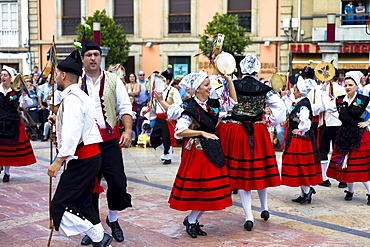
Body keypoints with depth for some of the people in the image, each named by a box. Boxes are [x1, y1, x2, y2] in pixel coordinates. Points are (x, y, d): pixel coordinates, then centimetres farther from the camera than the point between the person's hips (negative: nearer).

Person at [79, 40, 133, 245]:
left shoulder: (113, 81, 5)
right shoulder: (77, 83, 6)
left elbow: (125, 108, 3)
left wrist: (128, 131, -11)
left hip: (109, 139, -1)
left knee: (118, 182, -5)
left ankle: (112, 219, 22)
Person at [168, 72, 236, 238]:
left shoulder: (213, 104, 8)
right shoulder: (190, 107, -10)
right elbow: (179, 131, -16)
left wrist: (229, 81, 9)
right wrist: (202, 133, -17)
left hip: (213, 150, 7)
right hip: (196, 151, -7)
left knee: (211, 189, 5)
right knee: (201, 187, -6)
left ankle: (193, 219, 17)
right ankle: (191, 221, 12)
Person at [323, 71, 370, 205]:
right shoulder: (340, 100, 6)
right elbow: (328, 107, 2)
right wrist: (325, 92, 2)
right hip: (344, 134, 5)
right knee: (346, 163, 8)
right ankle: (350, 190, 23)